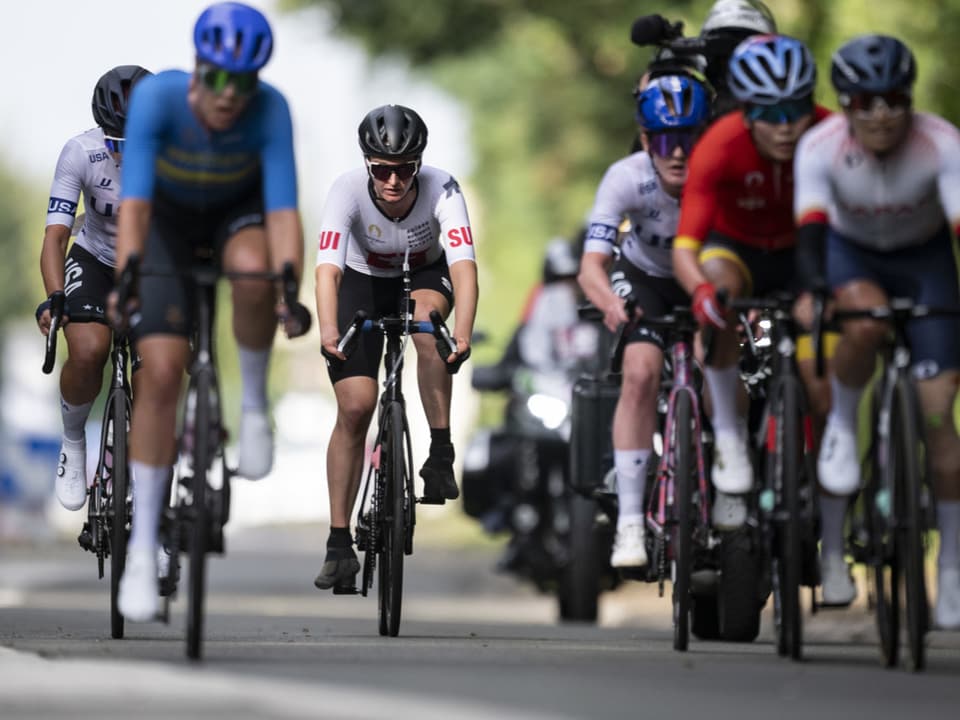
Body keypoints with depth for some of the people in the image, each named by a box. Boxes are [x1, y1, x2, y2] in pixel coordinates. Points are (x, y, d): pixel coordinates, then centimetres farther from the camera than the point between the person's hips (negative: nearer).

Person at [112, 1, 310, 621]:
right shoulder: (157, 97, -32)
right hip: (170, 218, 0)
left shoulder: (270, 110, -31)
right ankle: (144, 543, -6)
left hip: (239, 210, 0)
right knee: (162, 368, -14)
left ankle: (254, 403, -9)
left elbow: (283, 208, -36)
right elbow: (135, 201, -38)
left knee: (252, 270, -37)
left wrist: (291, 288, -50)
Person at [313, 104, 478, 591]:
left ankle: (440, 454, -23)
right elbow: (328, 267, -42)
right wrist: (328, 331, -60)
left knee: (426, 315, -36)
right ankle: (339, 544, -5)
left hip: (425, 275, 0)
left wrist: (463, 332, -59)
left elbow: (463, 265, -43)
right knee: (355, 406, -12)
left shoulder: (441, 189, -31)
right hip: (363, 282, 0)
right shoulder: (348, 191, -31)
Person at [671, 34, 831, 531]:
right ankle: (727, 431, -26)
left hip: (800, 255, 2)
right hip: (735, 247, -2)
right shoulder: (720, 148, -30)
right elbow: (685, 247, -35)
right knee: (718, 282, -38)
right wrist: (700, 290, -56)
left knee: (822, 390, -15)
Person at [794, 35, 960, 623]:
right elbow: (812, 226, -39)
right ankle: (842, 428, -8)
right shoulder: (821, 147, -28)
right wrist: (816, 287, -57)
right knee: (867, 322, -38)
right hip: (851, 253, 0)